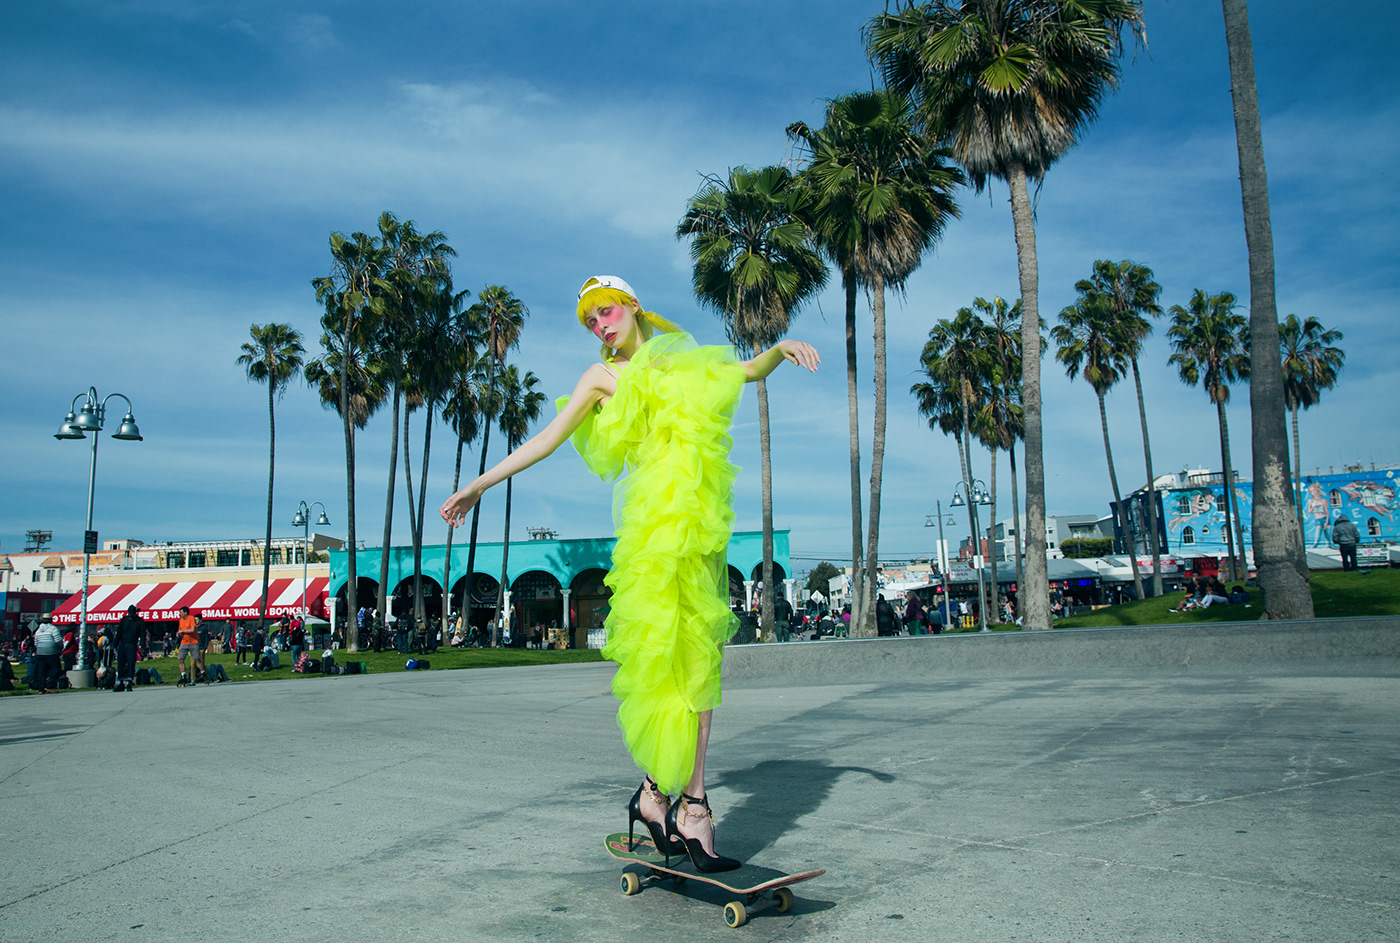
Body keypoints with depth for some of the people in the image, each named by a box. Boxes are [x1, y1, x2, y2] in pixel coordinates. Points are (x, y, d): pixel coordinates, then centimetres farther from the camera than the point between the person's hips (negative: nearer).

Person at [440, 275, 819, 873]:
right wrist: (480, 485, 10)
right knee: (684, 658, -12)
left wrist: (781, 346, 8)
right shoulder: (604, 376, 12)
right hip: (660, 514, -6)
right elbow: (548, 438, 11)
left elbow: (750, 370, 29)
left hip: (704, 520, 6)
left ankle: (657, 791, 10)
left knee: (699, 654, 3)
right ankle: (691, 807, -7)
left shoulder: (678, 359, 24)